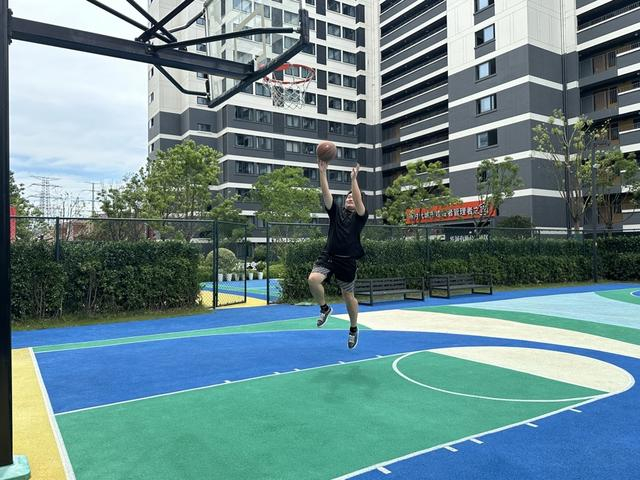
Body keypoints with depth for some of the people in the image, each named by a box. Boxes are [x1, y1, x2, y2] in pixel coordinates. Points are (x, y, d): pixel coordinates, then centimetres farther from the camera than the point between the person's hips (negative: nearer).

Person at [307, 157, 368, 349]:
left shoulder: (360, 216, 4)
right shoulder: (336, 212, 10)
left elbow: (358, 200, -16)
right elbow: (326, 193, -1)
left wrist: (354, 179, -19)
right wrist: (322, 172, -10)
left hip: (347, 261, -2)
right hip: (328, 255, 2)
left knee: (348, 296, 7)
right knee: (313, 279, -25)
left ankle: (353, 329, 31)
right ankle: (324, 308, 4)